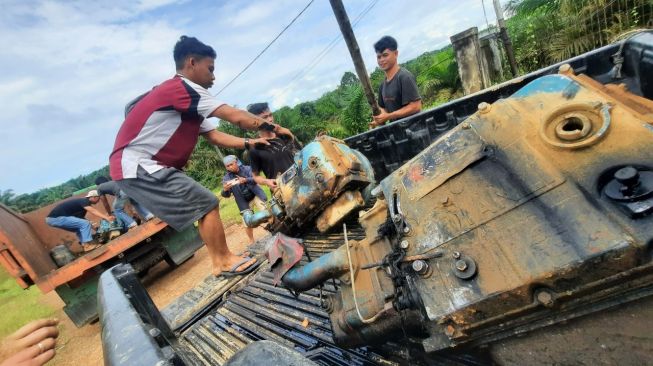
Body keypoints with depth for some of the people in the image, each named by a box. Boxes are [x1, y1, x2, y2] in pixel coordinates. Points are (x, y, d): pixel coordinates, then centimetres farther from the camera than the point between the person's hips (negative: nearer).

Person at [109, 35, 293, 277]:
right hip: (138, 166, -10)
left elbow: (214, 136, 12)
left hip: (144, 166, 10)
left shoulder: (188, 105, 15)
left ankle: (220, 261, 17)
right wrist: (274, 127, -11)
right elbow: (237, 118, -19)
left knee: (204, 205, 9)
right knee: (207, 204, -12)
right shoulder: (182, 88, -16)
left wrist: (249, 143, 3)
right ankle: (224, 261, 1)